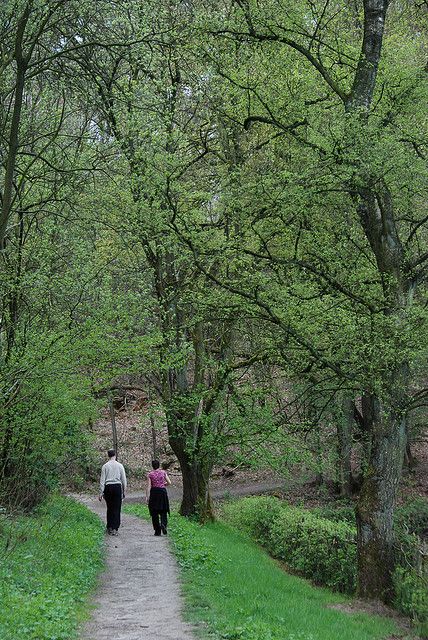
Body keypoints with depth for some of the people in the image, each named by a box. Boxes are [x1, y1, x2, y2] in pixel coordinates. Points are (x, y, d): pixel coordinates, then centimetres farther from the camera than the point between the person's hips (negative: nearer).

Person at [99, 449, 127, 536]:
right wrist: (124, 490, 12)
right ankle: (115, 529, -4)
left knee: (109, 508, 13)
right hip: (117, 487, -1)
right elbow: (124, 479, 3)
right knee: (117, 509, 1)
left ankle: (109, 528, 18)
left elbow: (102, 480, 0)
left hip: (108, 487, 1)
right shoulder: (120, 465, 1)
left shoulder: (105, 466, 0)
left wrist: (101, 492, 3)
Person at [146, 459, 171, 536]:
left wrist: (147, 497, -6)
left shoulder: (150, 474, -2)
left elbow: (149, 486, -7)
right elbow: (169, 482, 1)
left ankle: (157, 531, 7)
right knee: (163, 511, 9)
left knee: (154, 513, 7)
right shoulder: (163, 472, 2)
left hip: (153, 493, -1)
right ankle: (163, 524, -19)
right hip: (162, 492, 1)